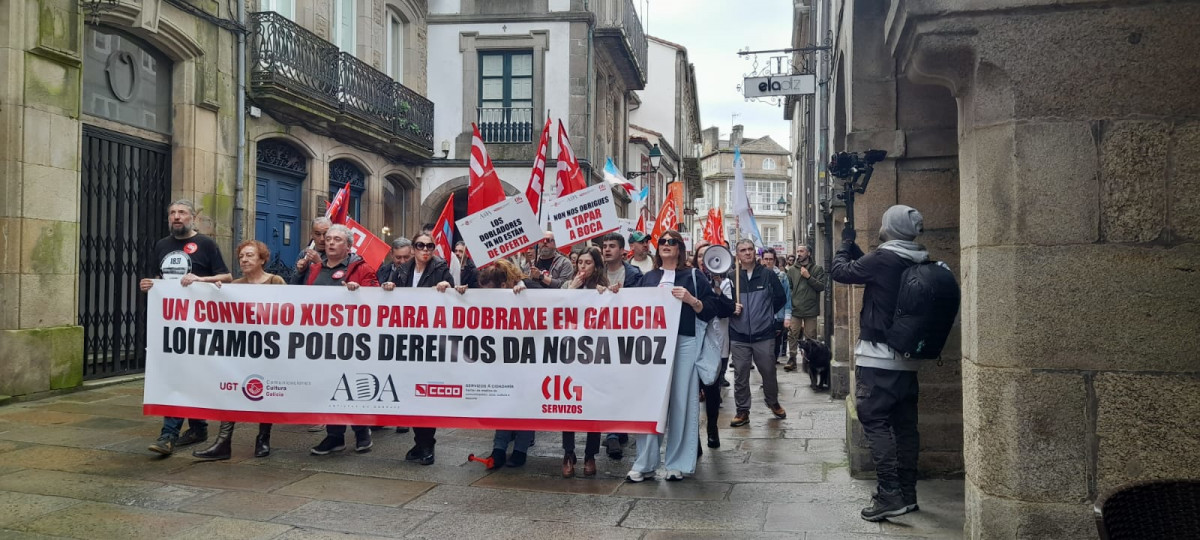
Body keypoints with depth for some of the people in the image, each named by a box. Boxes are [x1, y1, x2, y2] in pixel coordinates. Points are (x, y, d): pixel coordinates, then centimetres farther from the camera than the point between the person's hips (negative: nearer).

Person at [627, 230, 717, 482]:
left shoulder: (694, 276, 7)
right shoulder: (648, 277, 17)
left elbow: (710, 311, 2)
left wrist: (690, 300, -13)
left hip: (685, 344, -2)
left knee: (681, 402, -2)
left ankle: (678, 463, 7)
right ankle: (645, 463, 5)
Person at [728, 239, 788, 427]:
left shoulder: (767, 275, 1)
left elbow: (781, 298, 10)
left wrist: (766, 314, 7)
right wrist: (731, 309, -12)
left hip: (764, 335, 0)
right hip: (738, 336, 0)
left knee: (768, 372, 10)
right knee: (740, 375, 6)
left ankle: (773, 403, 34)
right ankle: (742, 411, 17)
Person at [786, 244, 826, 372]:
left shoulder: (817, 269, 4)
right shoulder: (792, 269, 9)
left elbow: (822, 286, -6)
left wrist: (808, 277, -13)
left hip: (811, 309, -1)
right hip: (795, 309, 1)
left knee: (810, 337, 4)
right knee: (792, 335, -1)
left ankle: (809, 361, 14)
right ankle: (791, 360, 4)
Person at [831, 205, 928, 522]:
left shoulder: (883, 259, -16)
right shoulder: (920, 263, 8)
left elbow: (839, 271, -5)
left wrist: (845, 243, 10)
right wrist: (853, 247, 22)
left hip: (879, 358, -8)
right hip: (908, 358, 8)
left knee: (875, 422, -5)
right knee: (905, 425, 11)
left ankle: (889, 495, -10)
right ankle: (907, 493, 17)